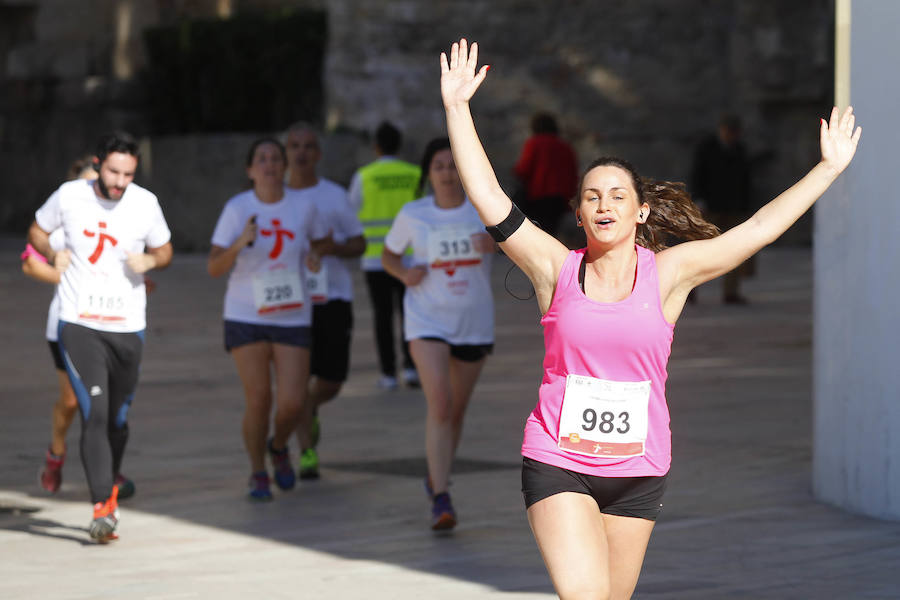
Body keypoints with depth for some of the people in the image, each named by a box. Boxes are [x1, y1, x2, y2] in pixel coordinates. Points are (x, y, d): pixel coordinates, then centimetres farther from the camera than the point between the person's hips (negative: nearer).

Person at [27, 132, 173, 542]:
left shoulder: (145, 203, -1)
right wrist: (54, 254, -6)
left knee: (118, 419, 11)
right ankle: (102, 509, -19)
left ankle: (111, 487, 39)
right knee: (94, 413, -16)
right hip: (79, 325, -2)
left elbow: (164, 251, 14)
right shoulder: (69, 196, -4)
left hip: (128, 327, 2)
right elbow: (37, 231, 14)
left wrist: (150, 261, -9)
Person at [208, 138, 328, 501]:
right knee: (258, 399, -4)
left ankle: (278, 448, 27)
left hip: (293, 318, 1)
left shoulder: (303, 208, 0)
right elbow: (214, 268, -7)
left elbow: (321, 240, 20)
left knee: (292, 403, -7)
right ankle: (257, 474, 18)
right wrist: (239, 244, -25)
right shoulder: (237, 209, -6)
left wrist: (314, 255, -3)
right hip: (246, 317, -1)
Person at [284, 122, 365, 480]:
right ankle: (307, 451, 2)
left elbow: (359, 244, 8)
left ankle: (309, 409, 33)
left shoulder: (335, 196, 5)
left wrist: (333, 248, -13)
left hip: (333, 298, 0)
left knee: (331, 381, -1)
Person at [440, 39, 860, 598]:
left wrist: (830, 168, 3)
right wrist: (457, 108, -8)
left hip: (638, 469, 2)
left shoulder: (668, 272, 1)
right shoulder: (558, 269, -1)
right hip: (558, 463, -2)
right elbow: (488, 196, -5)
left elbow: (759, 228, 2)